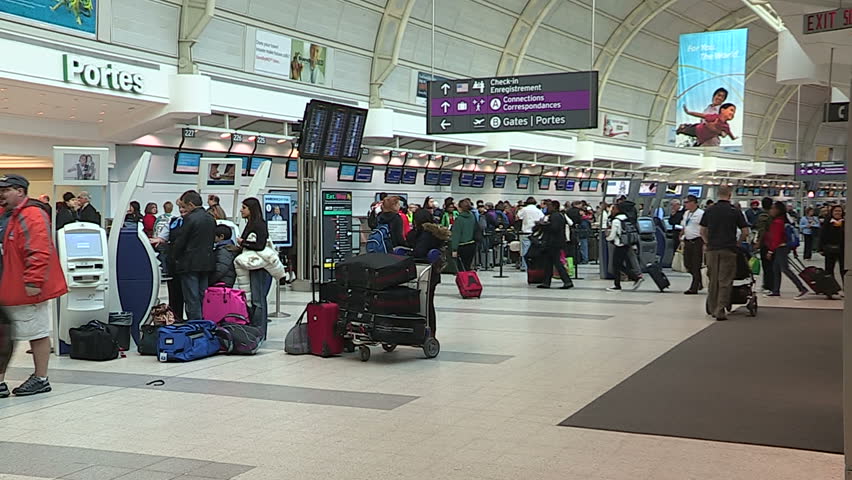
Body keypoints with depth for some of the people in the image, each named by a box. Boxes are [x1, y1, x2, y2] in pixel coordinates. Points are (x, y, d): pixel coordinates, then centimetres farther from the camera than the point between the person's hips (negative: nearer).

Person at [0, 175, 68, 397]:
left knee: (37, 333, 3)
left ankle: (40, 379, 13)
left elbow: (39, 252, -24)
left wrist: (33, 282, -26)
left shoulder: (32, 216, -16)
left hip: (27, 289, -10)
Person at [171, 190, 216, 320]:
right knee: (203, 297, 12)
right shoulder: (211, 219, 9)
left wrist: (175, 256, 5)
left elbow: (180, 241, -11)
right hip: (207, 263, 7)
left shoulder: (190, 218, -14)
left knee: (192, 299, -3)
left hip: (190, 264, -7)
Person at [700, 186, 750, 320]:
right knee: (725, 281, -1)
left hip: (712, 249, 3)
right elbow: (745, 232, -1)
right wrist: (738, 242, 15)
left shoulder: (709, 210, 4)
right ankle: (720, 311, -7)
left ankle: (712, 308, 18)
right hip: (728, 250, -3)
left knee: (713, 280, 12)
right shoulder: (735, 211, -3)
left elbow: (702, 231, 9)